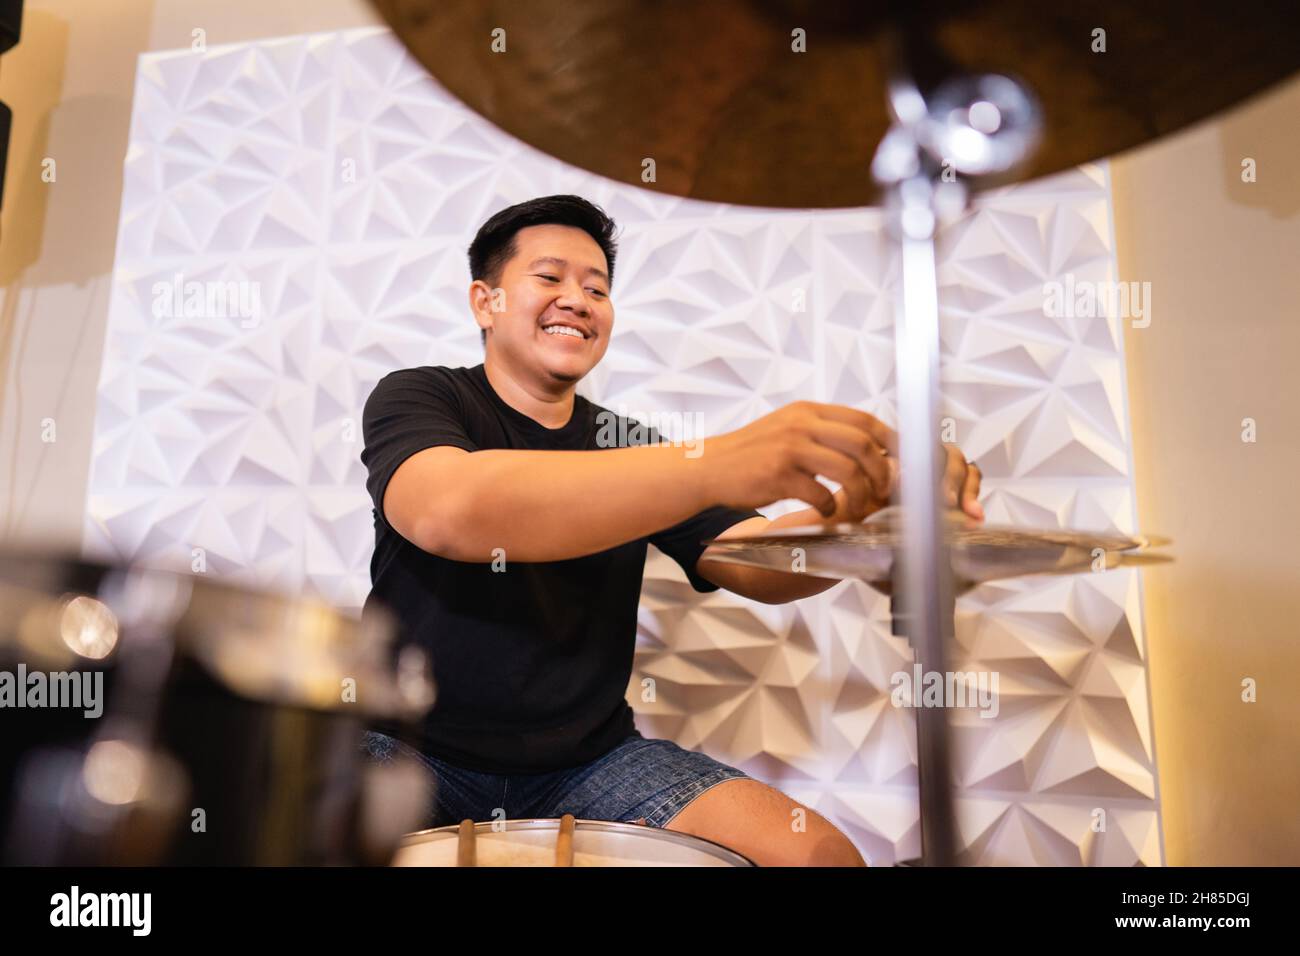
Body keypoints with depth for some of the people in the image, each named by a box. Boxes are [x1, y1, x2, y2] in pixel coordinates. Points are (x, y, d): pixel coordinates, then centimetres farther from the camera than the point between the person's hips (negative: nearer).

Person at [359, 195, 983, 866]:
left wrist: (868, 498, -28)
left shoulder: (629, 446, 8)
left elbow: (761, 566, -5)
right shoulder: (417, 399, -5)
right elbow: (446, 513, -29)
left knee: (822, 855, -13)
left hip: (591, 756, 3)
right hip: (419, 749, -2)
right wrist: (715, 464, -40)